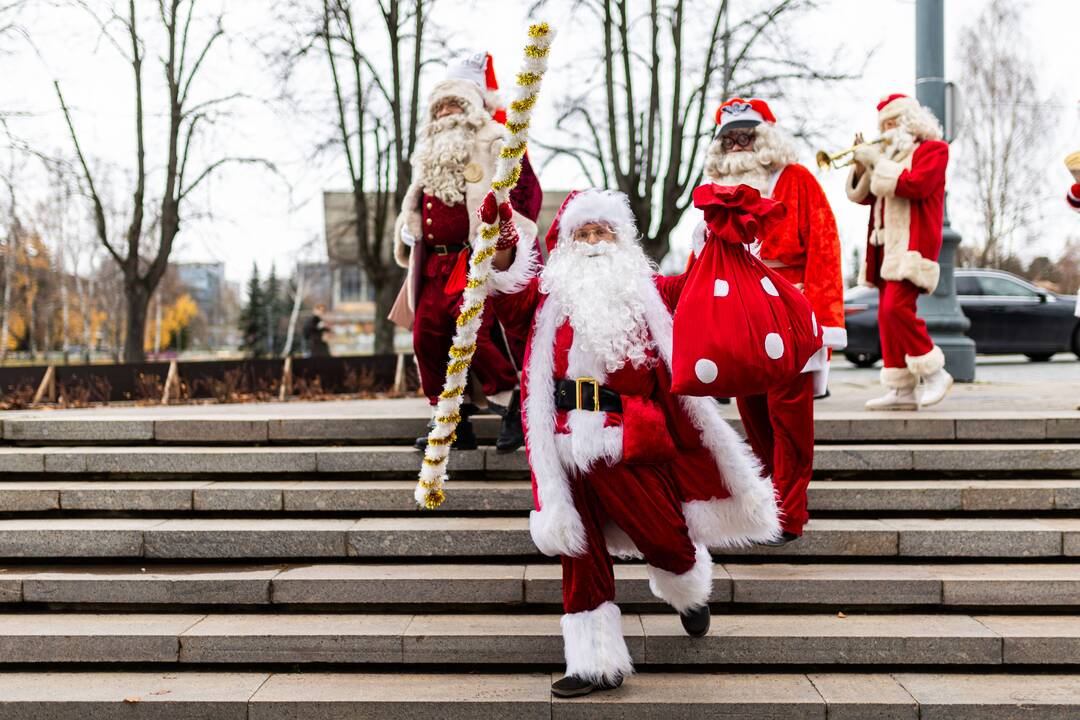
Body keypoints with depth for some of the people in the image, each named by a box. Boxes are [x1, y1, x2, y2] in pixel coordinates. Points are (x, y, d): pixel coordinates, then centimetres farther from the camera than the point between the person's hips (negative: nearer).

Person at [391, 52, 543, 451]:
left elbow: (529, 189, -7)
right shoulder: (431, 152, 22)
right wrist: (410, 229, 14)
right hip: (436, 263, 8)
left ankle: (514, 407, -7)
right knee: (426, 335, 0)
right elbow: (419, 201, 32)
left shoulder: (493, 144, 0)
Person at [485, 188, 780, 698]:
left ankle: (690, 588, 37)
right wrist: (502, 248, -20)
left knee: (662, 532, 0)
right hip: (569, 441, 1)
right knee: (580, 549, 4)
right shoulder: (550, 292, 13)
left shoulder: (645, 289, 15)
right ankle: (594, 661, 14)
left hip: (632, 440, 0)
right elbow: (512, 298, -3)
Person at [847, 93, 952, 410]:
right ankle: (902, 390, 3)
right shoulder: (893, 154, 23)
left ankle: (933, 373, -11)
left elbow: (916, 185, -16)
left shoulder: (932, 149, 2)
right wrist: (861, 164, 6)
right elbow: (862, 195, 21)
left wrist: (878, 162, -11)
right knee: (887, 315, 2)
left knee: (897, 307, -22)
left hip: (912, 243, -8)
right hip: (887, 246, 8)